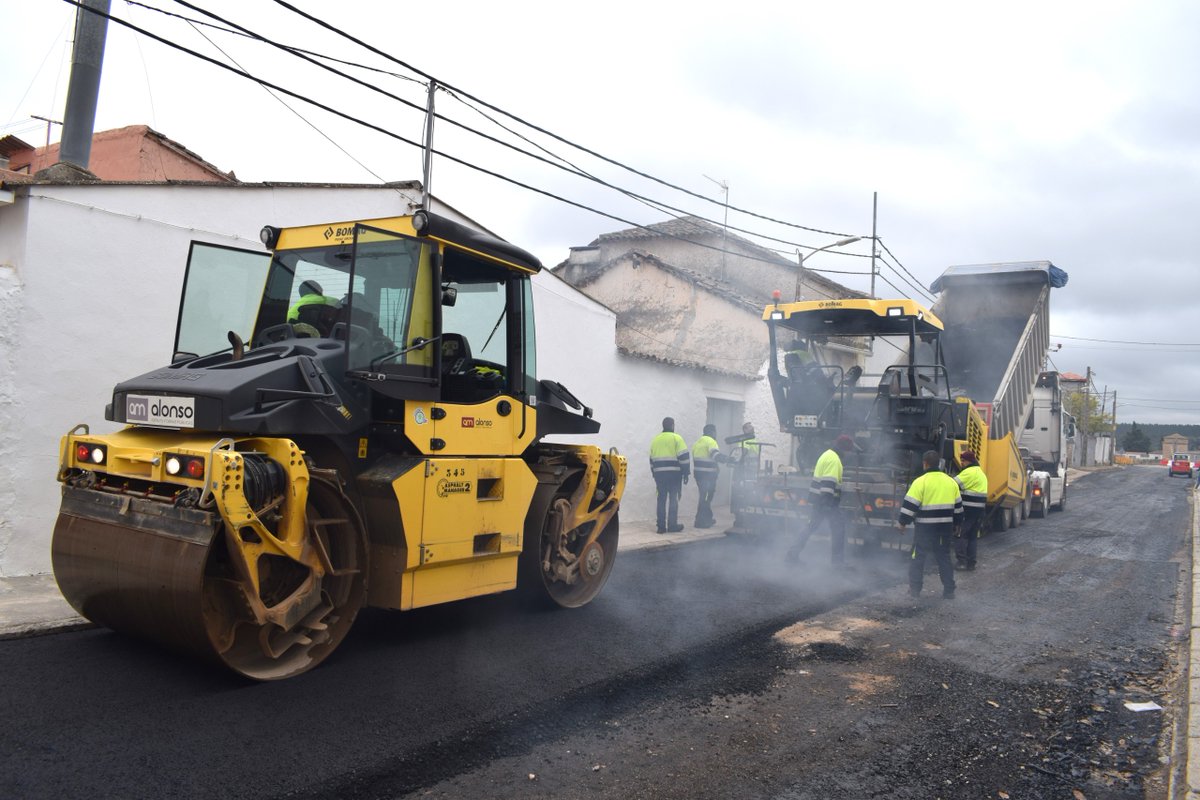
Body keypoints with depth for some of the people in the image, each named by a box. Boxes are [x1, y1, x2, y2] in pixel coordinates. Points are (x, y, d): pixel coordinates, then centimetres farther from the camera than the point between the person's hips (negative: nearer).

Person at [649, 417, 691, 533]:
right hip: (674, 473, -4)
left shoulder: (655, 440, 13)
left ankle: (661, 526, 7)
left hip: (659, 474, 4)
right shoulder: (676, 438, -4)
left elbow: (652, 459, 17)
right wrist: (686, 473, -4)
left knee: (661, 499, 8)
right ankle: (672, 525, 2)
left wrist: (655, 474, 23)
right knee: (673, 499, 2)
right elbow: (684, 457, -10)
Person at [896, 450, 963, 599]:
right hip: (945, 526, 5)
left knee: (918, 557, 5)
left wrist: (902, 522, -4)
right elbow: (958, 506, 14)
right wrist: (955, 524, 24)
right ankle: (949, 590, 14)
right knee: (944, 557, 14)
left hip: (925, 527, -5)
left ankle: (915, 589, 6)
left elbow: (910, 504, -13)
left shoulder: (921, 481, -12)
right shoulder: (951, 482, 7)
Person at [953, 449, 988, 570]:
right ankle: (971, 562, 13)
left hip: (968, 509, -9)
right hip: (979, 509, 9)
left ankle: (962, 561, -7)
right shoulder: (980, 472, 20)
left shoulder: (969, 472, -14)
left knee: (960, 534, -3)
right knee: (973, 536, 12)